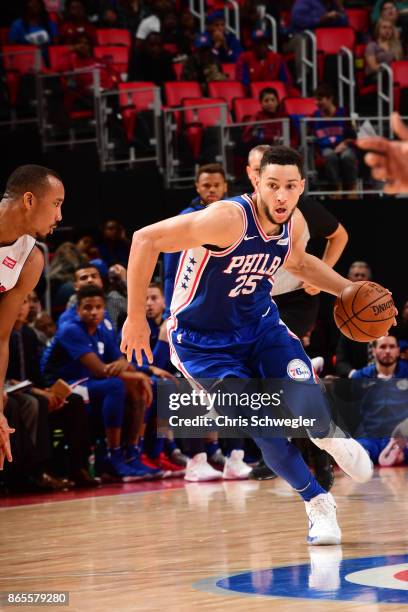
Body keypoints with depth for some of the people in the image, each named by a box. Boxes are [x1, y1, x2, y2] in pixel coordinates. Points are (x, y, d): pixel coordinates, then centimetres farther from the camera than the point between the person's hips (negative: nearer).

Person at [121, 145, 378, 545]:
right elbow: (146, 240, -29)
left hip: (260, 325, 5)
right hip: (203, 343, -5)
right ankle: (316, 503, 8)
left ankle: (328, 437, 19)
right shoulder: (229, 219, -30)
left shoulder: (294, 223, -7)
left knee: (306, 403, -19)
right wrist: (136, 318, -26)